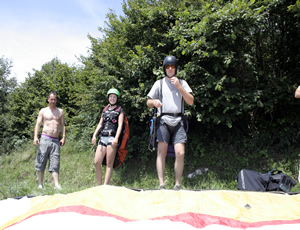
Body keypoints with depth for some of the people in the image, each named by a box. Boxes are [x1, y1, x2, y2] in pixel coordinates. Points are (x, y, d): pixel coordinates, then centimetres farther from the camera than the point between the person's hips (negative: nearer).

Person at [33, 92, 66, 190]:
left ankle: (56, 185, -7)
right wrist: (35, 137, -8)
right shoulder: (43, 111, 11)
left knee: (55, 163, -3)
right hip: (45, 139, -1)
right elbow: (38, 124, 5)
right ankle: (40, 184, 9)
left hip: (56, 141, 1)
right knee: (41, 161, -2)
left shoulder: (60, 111, 17)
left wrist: (63, 137, 4)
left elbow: (63, 125, 16)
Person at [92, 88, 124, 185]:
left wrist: (116, 138, -17)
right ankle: (99, 185, 9)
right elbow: (100, 124, 21)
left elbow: (120, 125, -3)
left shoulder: (119, 111, 7)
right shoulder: (105, 110, 23)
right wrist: (94, 135, 6)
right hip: (102, 138, 5)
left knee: (109, 164, -5)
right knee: (97, 163, -1)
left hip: (112, 138, -5)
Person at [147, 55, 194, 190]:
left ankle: (177, 185, -3)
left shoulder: (182, 83, 16)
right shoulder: (159, 83, 15)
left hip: (178, 121, 0)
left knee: (180, 153, -12)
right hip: (164, 120, 0)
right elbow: (148, 102, 15)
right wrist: (154, 102, -10)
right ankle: (161, 185, -8)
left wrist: (179, 86, -4)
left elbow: (191, 102, 5)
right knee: (161, 152, -11)